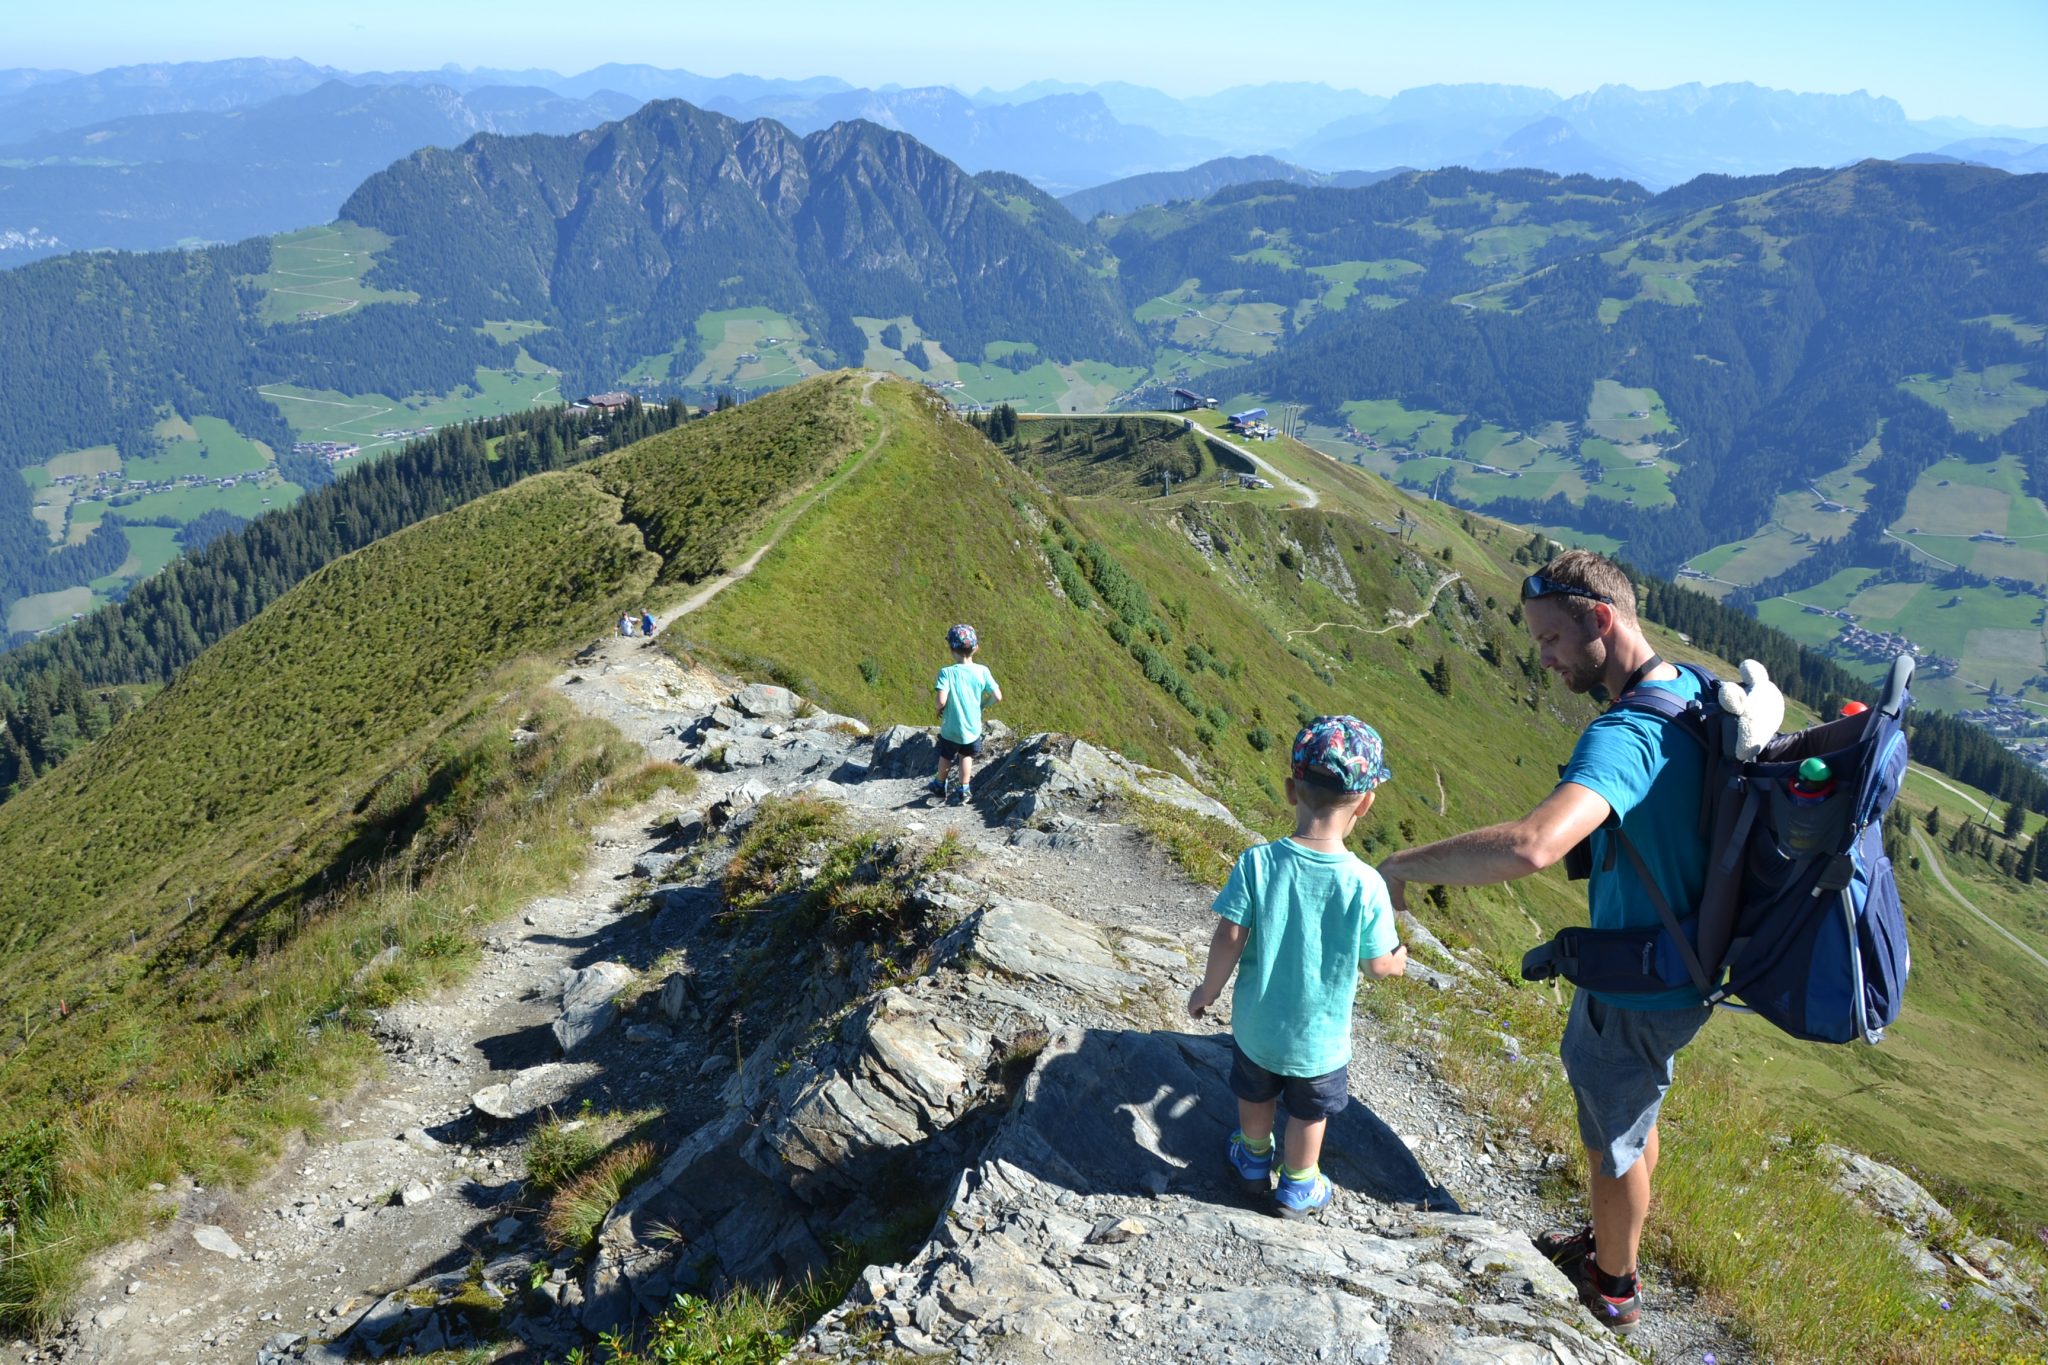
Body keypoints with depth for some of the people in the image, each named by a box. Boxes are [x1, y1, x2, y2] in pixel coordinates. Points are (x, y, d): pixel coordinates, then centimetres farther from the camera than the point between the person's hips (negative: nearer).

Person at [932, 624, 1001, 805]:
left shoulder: (946, 673, -22)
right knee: (966, 756, 27)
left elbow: (942, 700, -30)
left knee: (946, 757, 24)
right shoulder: (982, 672, -13)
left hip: (951, 729, -2)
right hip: (973, 729, 2)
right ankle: (964, 790, 31)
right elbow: (998, 697, -11)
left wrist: (940, 709, -7)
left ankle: (940, 786, 44)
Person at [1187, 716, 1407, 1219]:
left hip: (1256, 1023, 1)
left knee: (1256, 1096, 29)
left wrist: (1207, 991, 0)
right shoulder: (1365, 885, -25)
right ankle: (1298, 1189, 46)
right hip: (1320, 1038, -1)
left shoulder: (1257, 863, -23)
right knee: (1309, 1114, 25)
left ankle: (1254, 1161, 53)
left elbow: (1228, 939, -18)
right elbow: (1378, 964, -13)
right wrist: (1399, 960, 10)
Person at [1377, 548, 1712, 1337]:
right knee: (1630, 1115, 29)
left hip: (1638, 991, -9)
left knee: (1613, 1140, 16)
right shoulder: (1697, 691, -4)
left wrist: (1403, 867, -36)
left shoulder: (1627, 734, -34)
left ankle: (1612, 1291, 40)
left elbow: (1532, 846, -50)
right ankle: (1610, 1242, 53)